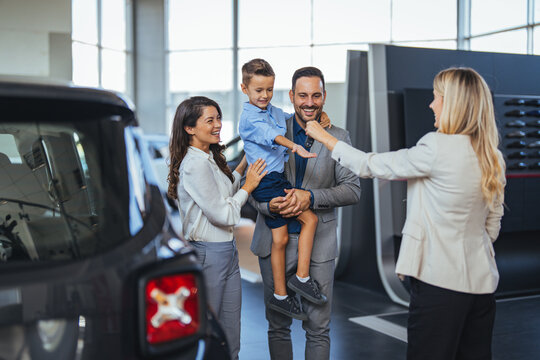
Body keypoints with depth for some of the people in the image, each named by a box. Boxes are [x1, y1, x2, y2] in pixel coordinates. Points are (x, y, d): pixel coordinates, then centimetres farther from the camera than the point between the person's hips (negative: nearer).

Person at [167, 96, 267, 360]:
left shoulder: (210, 159, 11)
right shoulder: (194, 165, -18)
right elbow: (223, 214, -18)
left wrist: (245, 164, 20)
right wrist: (248, 186, -5)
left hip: (227, 252, 9)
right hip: (208, 254, -9)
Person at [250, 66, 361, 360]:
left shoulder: (338, 137, 0)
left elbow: (352, 190, -4)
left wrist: (311, 197, -20)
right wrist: (269, 205, -20)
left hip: (318, 243, -1)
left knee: (318, 329, 5)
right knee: (277, 325, 13)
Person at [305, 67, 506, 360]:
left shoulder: (438, 148, -15)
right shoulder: (492, 157, 6)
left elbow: (373, 166, -6)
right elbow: (492, 225, 13)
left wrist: (324, 137, 5)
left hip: (439, 280, -7)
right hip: (481, 281, 7)